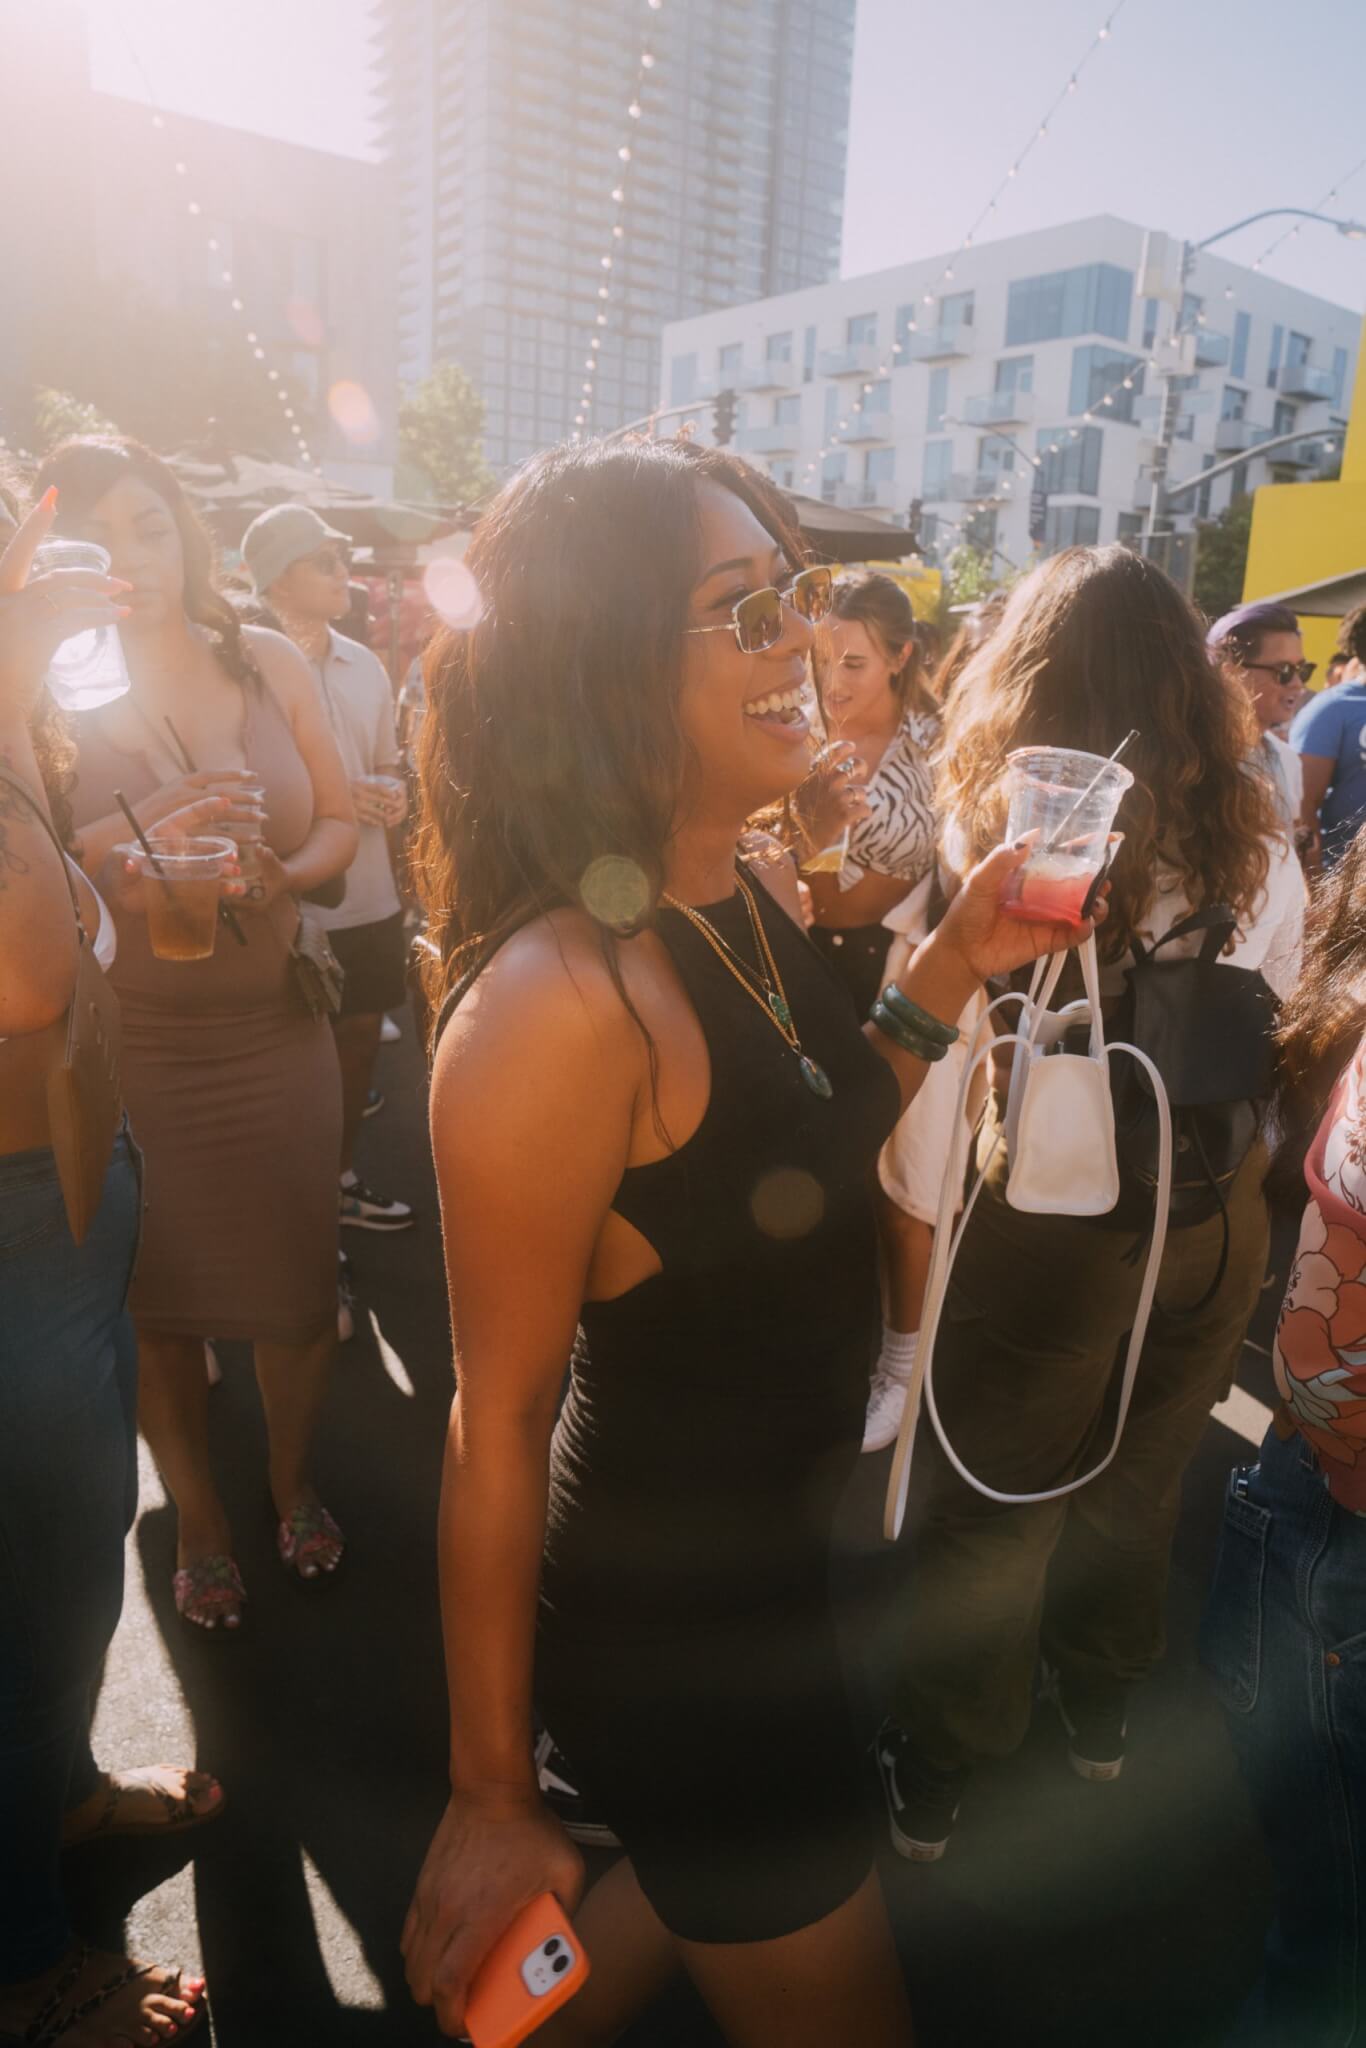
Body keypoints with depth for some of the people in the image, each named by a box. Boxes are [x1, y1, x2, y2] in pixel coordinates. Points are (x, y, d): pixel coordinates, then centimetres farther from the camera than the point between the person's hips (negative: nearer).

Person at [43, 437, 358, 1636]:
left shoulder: (270, 665, 0)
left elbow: (340, 822, 4)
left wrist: (284, 875, -15)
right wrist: (138, 835, -25)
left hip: (278, 1030, 2)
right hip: (136, 1046, -1)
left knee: (297, 1280, 11)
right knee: (163, 1304, 11)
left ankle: (294, 1486, 39)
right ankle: (200, 1525, 35)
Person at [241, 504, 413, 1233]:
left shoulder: (365, 665, 8)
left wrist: (391, 794, -5)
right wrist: (332, 800, -19)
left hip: (370, 891, 6)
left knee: (362, 1031, 15)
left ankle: (339, 1173, 34)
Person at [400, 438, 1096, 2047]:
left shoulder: (759, 890, -5)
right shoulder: (558, 1002, -30)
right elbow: (496, 1428, -23)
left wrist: (952, 967, -6)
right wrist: (493, 1801, -12)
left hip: (783, 1538, 8)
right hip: (666, 1615, -8)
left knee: (715, 1880, 31)